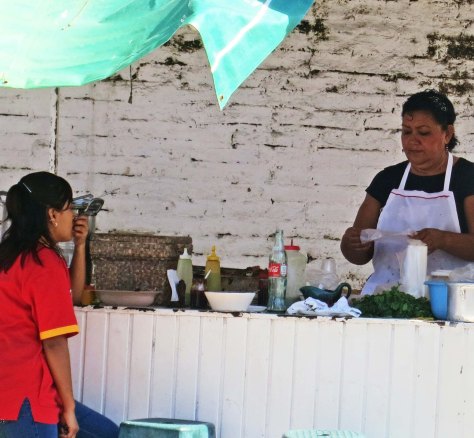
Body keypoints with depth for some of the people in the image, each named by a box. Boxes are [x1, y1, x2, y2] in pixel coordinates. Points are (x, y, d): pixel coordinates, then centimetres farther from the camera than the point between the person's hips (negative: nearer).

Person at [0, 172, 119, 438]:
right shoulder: (45, 262, -14)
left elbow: (72, 292, 29)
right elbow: (54, 343, -16)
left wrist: (80, 245, 16)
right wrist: (69, 407, -9)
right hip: (25, 398, -10)